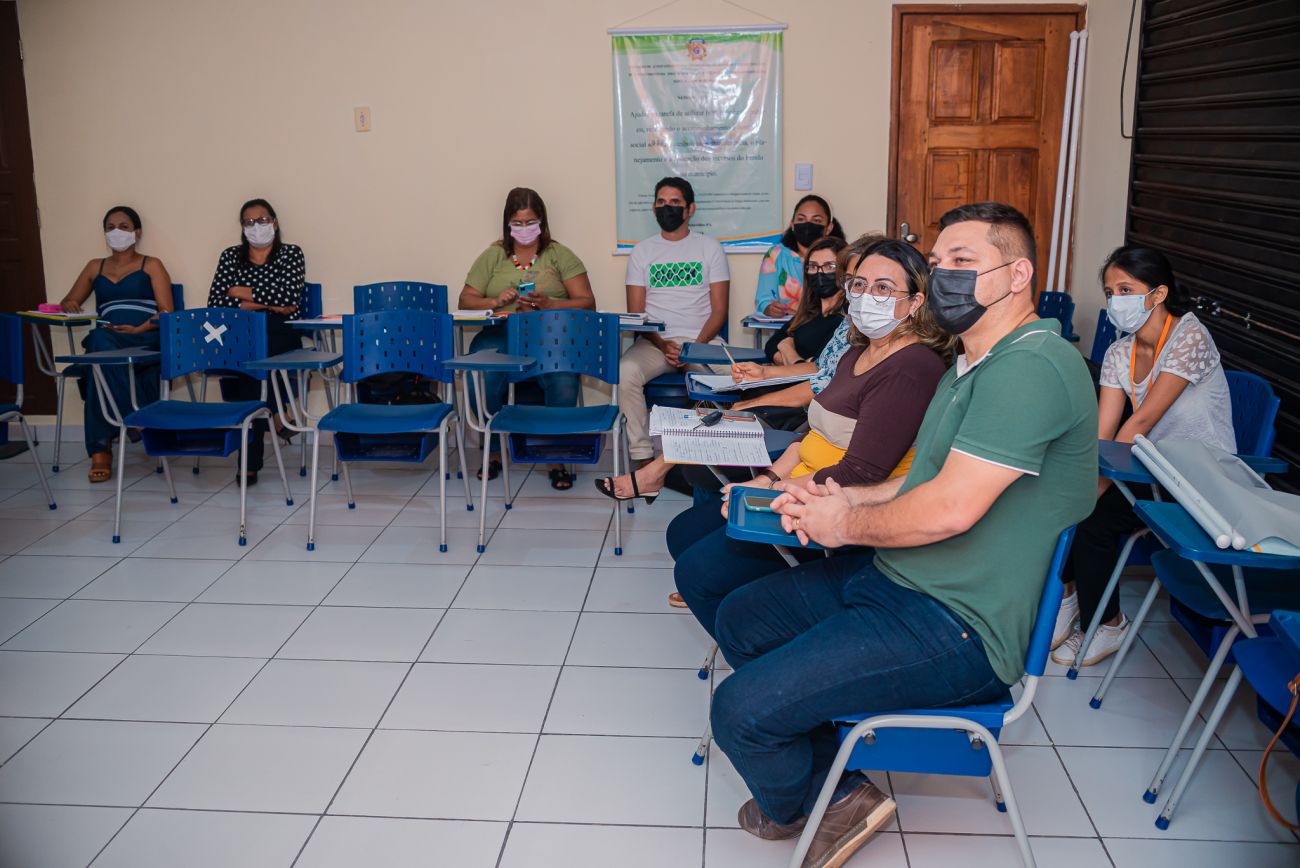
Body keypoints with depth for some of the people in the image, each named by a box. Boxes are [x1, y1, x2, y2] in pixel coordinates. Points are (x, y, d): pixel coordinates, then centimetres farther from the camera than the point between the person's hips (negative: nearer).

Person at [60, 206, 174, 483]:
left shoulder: (151, 265, 16)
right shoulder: (95, 267, 28)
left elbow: (167, 313, 4)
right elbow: (67, 303, 29)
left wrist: (138, 329, -15)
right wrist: (69, 306, 2)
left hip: (146, 340, -3)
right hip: (106, 341, 3)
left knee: (100, 343, -37)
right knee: (98, 340, -38)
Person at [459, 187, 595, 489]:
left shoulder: (560, 255, 12)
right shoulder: (492, 256, 17)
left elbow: (587, 303, 3)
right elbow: (465, 301, 11)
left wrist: (549, 304, -15)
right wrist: (495, 301, -11)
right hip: (500, 334, 1)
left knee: (563, 378, -35)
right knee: (483, 375, -34)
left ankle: (558, 458, -16)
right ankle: (494, 450, -10)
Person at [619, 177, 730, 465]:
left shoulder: (710, 248, 10)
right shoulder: (642, 251, 13)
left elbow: (719, 310, 4)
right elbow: (635, 313, 7)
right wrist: (662, 344, -12)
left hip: (701, 339, -1)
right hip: (654, 341, 1)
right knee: (625, 372, -31)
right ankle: (643, 457, -25)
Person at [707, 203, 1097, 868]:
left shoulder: (1030, 369, -22)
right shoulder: (974, 365, 15)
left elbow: (949, 507, -27)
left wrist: (846, 525, -10)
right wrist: (846, 497, 5)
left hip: (955, 626, -11)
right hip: (894, 577, 11)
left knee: (741, 709, -17)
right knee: (738, 620, 16)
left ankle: (802, 805, 16)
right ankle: (834, 785, 17)